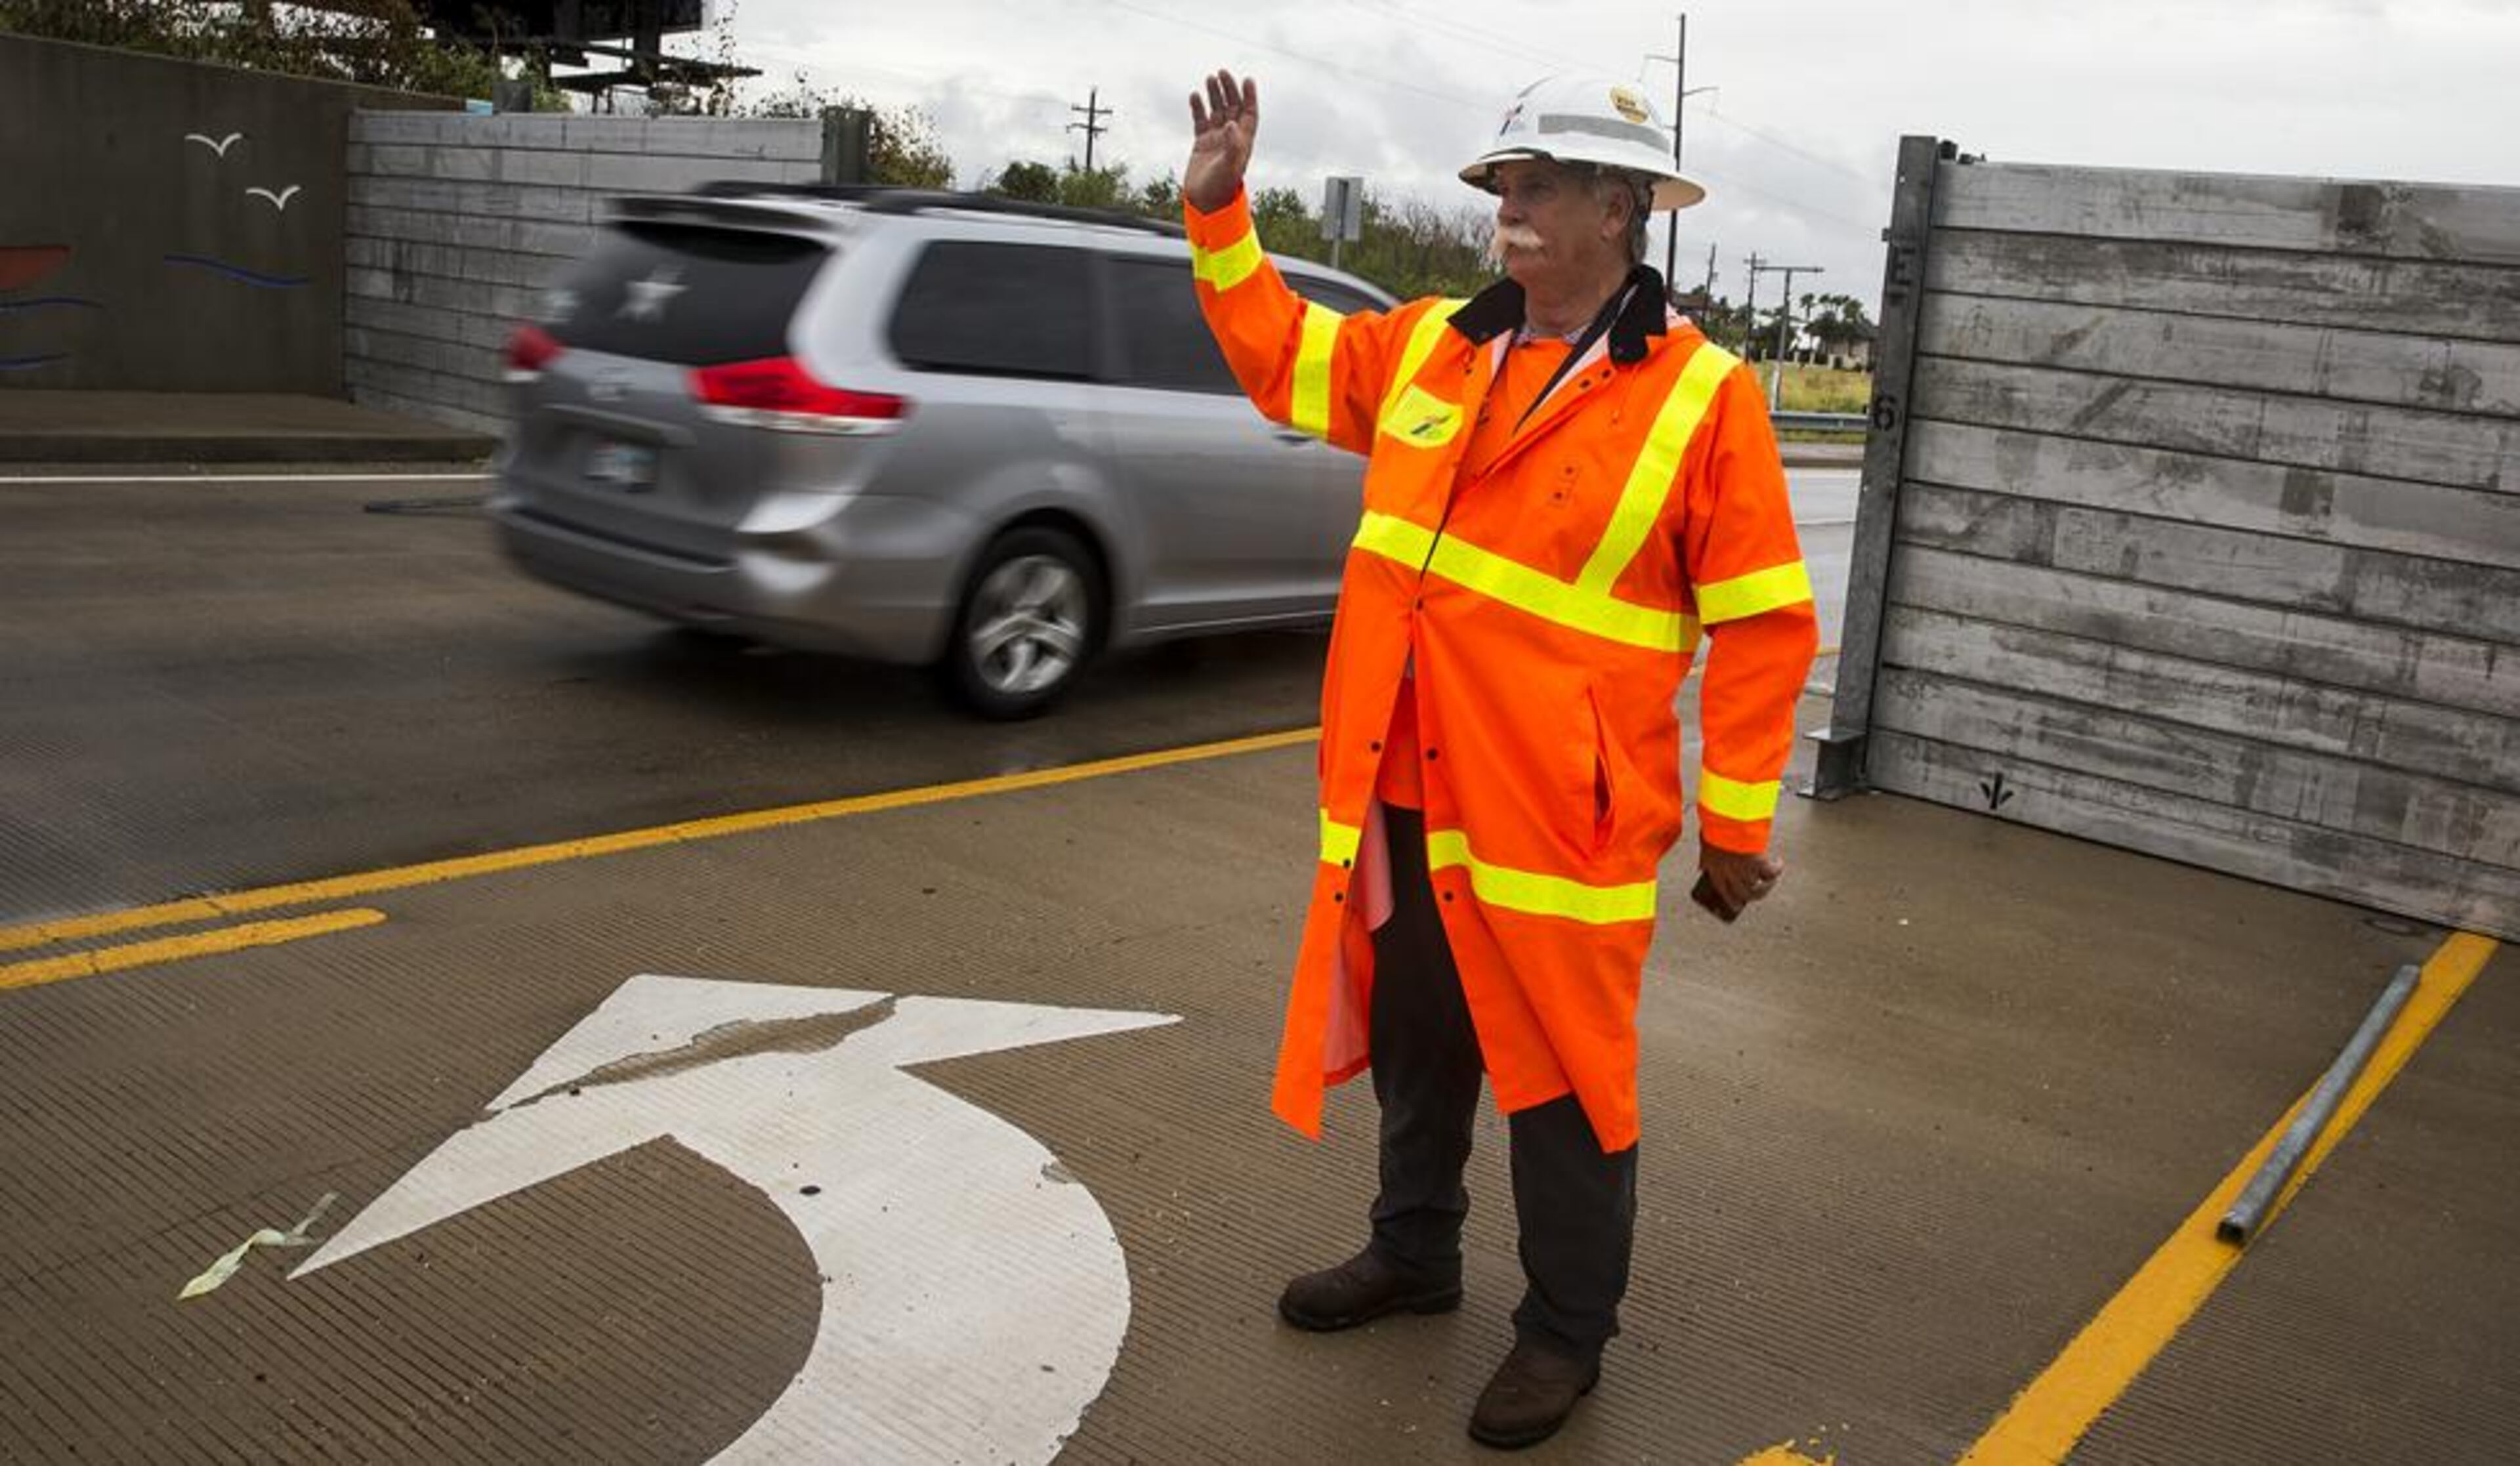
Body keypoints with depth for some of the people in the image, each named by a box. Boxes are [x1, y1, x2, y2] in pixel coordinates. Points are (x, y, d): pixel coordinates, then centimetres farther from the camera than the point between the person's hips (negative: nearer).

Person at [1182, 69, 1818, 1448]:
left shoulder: (1700, 396, -10)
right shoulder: (1432, 346, 6)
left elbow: (1764, 626, -7)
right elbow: (1283, 356, 23)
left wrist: (1736, 824, -6)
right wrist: (1218, 214, 12)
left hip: (1554, 818, -6)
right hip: (1400, 795, 6)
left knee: (1560, 1080, 8)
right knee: (1413, 1047, 22)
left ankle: (1567, 1329, 29)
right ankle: (1413, 1250, 45)